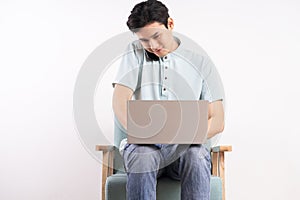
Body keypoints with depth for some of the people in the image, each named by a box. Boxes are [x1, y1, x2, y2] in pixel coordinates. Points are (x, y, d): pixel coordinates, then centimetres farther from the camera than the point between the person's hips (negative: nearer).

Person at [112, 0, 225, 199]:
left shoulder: (201, 61, 9)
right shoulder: (135, 53, 11)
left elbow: (217, 121, 5)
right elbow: (120, 101, -3)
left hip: (187, 146, 0)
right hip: (144, 145, 0)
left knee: (197, 158, -34)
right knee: (143, 158, -34)